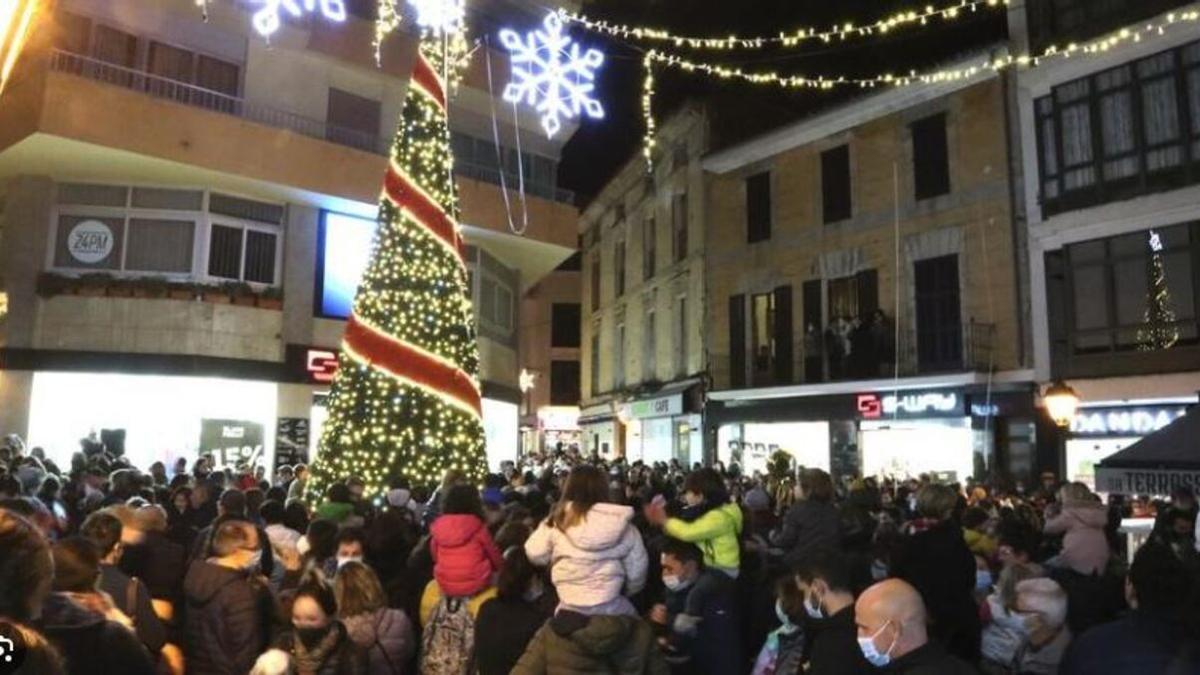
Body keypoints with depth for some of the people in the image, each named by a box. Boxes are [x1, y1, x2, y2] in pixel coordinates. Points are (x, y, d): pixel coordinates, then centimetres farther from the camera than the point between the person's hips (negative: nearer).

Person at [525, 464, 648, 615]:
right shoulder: (624, 527, -6)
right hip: (610, 608, 0)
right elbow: (636, 572, 2)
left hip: (570, 609, 1)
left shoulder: (557, 522, -8)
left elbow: (535, 555, 1)